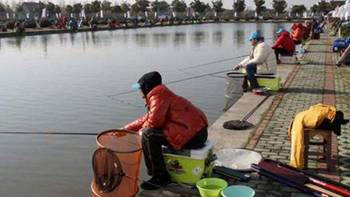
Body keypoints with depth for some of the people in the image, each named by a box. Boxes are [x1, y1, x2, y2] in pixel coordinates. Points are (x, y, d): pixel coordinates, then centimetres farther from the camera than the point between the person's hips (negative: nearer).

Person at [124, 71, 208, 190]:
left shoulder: (158, 96, -10)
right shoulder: (160, 95, 21)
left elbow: (154, 121, -20)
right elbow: (147, 118, 26)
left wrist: (141, 131, 1)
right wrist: (126, 129, 26)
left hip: (193, 135, -11)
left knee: (148, 135, -14)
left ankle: (160, 178, -6)